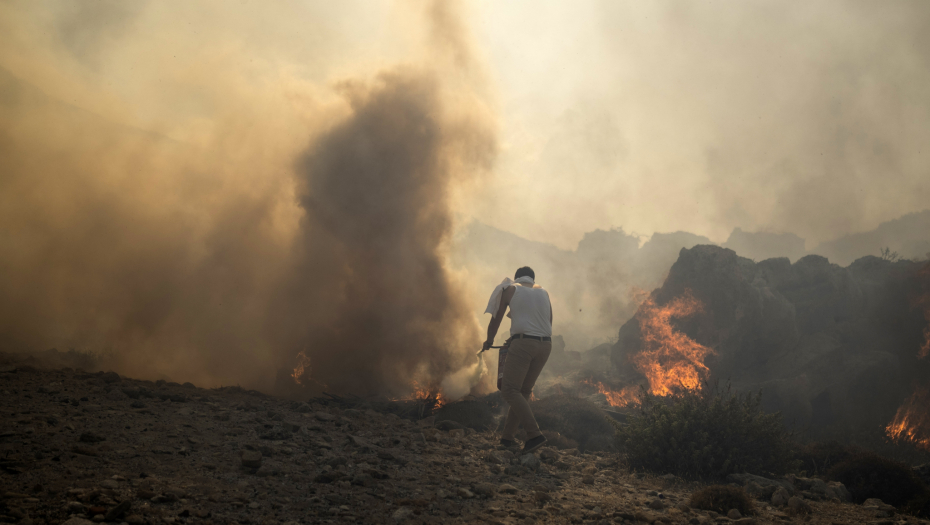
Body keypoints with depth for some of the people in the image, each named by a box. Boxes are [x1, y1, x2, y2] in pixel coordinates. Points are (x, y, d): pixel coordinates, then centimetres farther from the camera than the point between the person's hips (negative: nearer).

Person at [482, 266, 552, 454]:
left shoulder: (510, 289, 11)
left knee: (510, 390, -9)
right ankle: (507, 436, 16)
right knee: (524, 391, 15)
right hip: (545, 345, 6)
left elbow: (496, 319, 13)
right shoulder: (544, 293, 24)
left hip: (523, 343, -6)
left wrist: (489, 341, 31)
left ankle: (534, 434, -25)